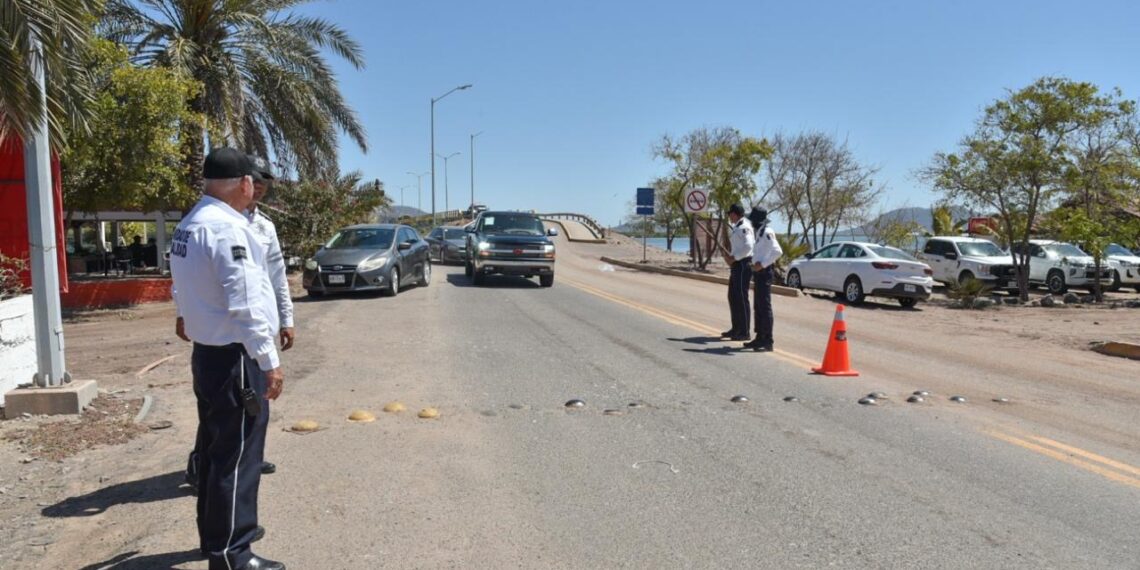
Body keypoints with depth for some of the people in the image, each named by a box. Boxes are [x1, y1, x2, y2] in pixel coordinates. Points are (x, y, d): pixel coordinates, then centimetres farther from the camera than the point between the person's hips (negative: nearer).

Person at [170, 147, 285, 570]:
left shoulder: (189, 225, 10)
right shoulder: (228, 228, -20)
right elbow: (246, 305, -23)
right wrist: (269, 361, -18)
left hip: (207, 353, 10)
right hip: (234, 357, -10)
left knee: (216, 450, 20)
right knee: (236, 457, -1)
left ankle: (217, 534, 34)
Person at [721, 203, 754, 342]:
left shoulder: (744, 227, -15)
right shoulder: (736, 227, 16)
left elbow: (748, 246, -25)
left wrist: (733, 258, -20)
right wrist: (730, 257, 8)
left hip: (743, 265, -10)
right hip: (737, 265, 10)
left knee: (741, 298, -7)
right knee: (733, 297, 16)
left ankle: (745, 332, -1)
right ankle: (736, 329, 27)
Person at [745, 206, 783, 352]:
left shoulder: (767, 233, -15)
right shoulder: (760, 232, 15)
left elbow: (778, 252, -25)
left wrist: (762, 264, -22)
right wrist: (756, 263, 12)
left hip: (764, 272, -10)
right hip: (759, 272, 10)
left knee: (765, 307, -7)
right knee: (758, 306, 15)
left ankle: (768, 341, -4)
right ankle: (760, 338, 23)